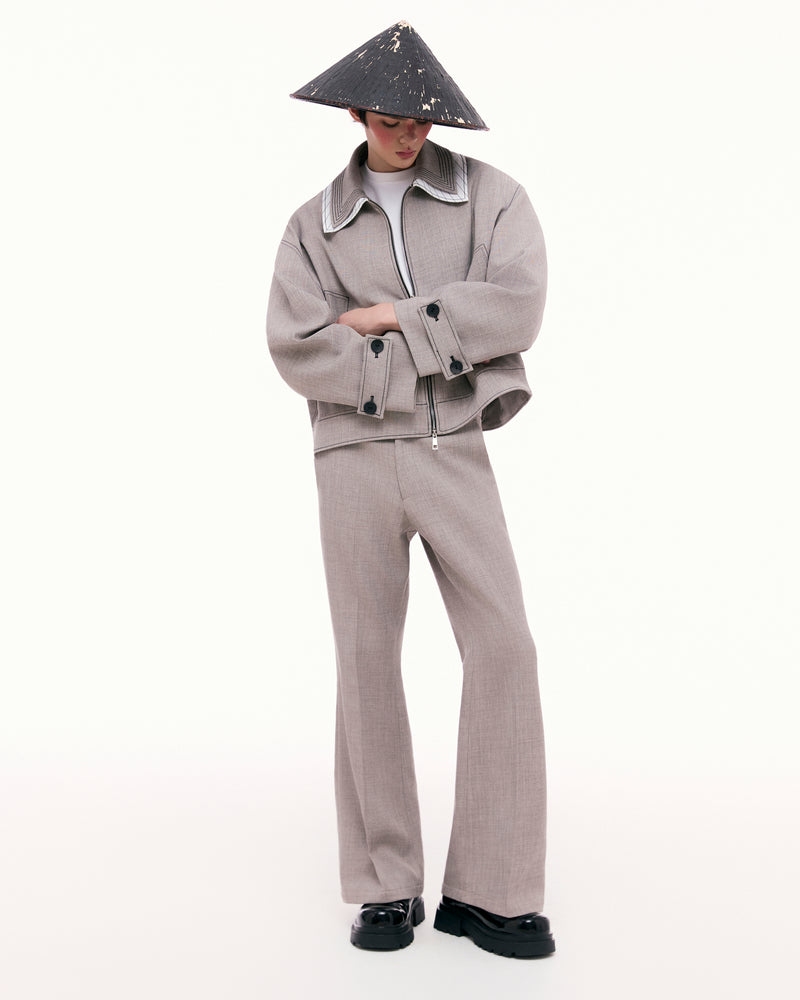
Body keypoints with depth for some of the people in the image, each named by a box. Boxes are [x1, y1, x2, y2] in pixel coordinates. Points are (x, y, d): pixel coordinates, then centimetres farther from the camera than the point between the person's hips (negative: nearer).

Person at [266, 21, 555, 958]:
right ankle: (385, 887, 12)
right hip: (354, 459, 1)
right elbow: (296, 349, -6)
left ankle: (490, 890, 1)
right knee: (367, 662, 1)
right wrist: (439, 364, -11)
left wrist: (395, 319, -10)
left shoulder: (489, 194, 7)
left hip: (456, 456, 0)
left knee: (503, 650, -10)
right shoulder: (314, 224, 10)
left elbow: (516, 309, -9)